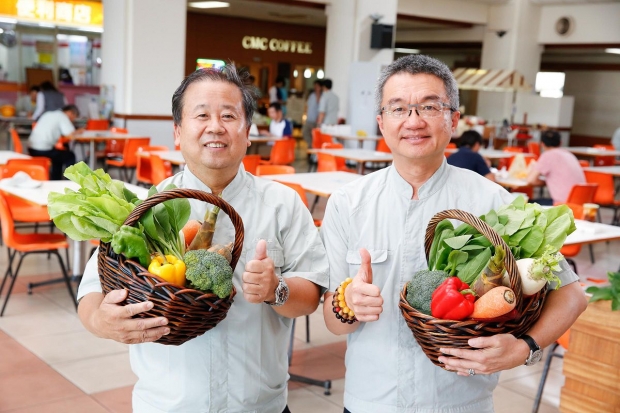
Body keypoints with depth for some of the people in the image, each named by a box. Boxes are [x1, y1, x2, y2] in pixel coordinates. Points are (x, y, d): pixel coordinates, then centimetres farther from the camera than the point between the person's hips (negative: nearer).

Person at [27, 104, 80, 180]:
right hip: (44, 150, -8)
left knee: (58, 156, 31)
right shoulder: (62, 116, -4)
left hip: (31, 149, 8)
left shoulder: (48, 114, 20)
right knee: (70, 156, 12)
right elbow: (70, 133, -16)